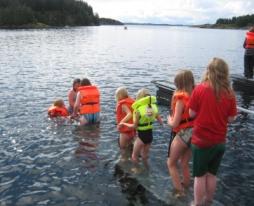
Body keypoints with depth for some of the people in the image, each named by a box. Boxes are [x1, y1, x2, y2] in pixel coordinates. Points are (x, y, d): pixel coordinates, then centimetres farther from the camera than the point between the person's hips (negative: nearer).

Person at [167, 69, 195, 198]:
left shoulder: (181, 98, -18)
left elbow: (175, 123, -15)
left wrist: (169, 120, 6)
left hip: (183, 134, -6)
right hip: (193, 133, 6)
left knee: (171, 163, 13)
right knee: (184, 164, 22)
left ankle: (179, 191, 12)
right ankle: (186, 188, 33)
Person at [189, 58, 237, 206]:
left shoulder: (200, 89, -14)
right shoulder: (230, 93, -6)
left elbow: (192, 113, -8)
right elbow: (231, 119, 0)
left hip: (202, 140, -3)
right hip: (220, 141, 3)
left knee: (200, 175, 11)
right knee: (212, 174, 18)